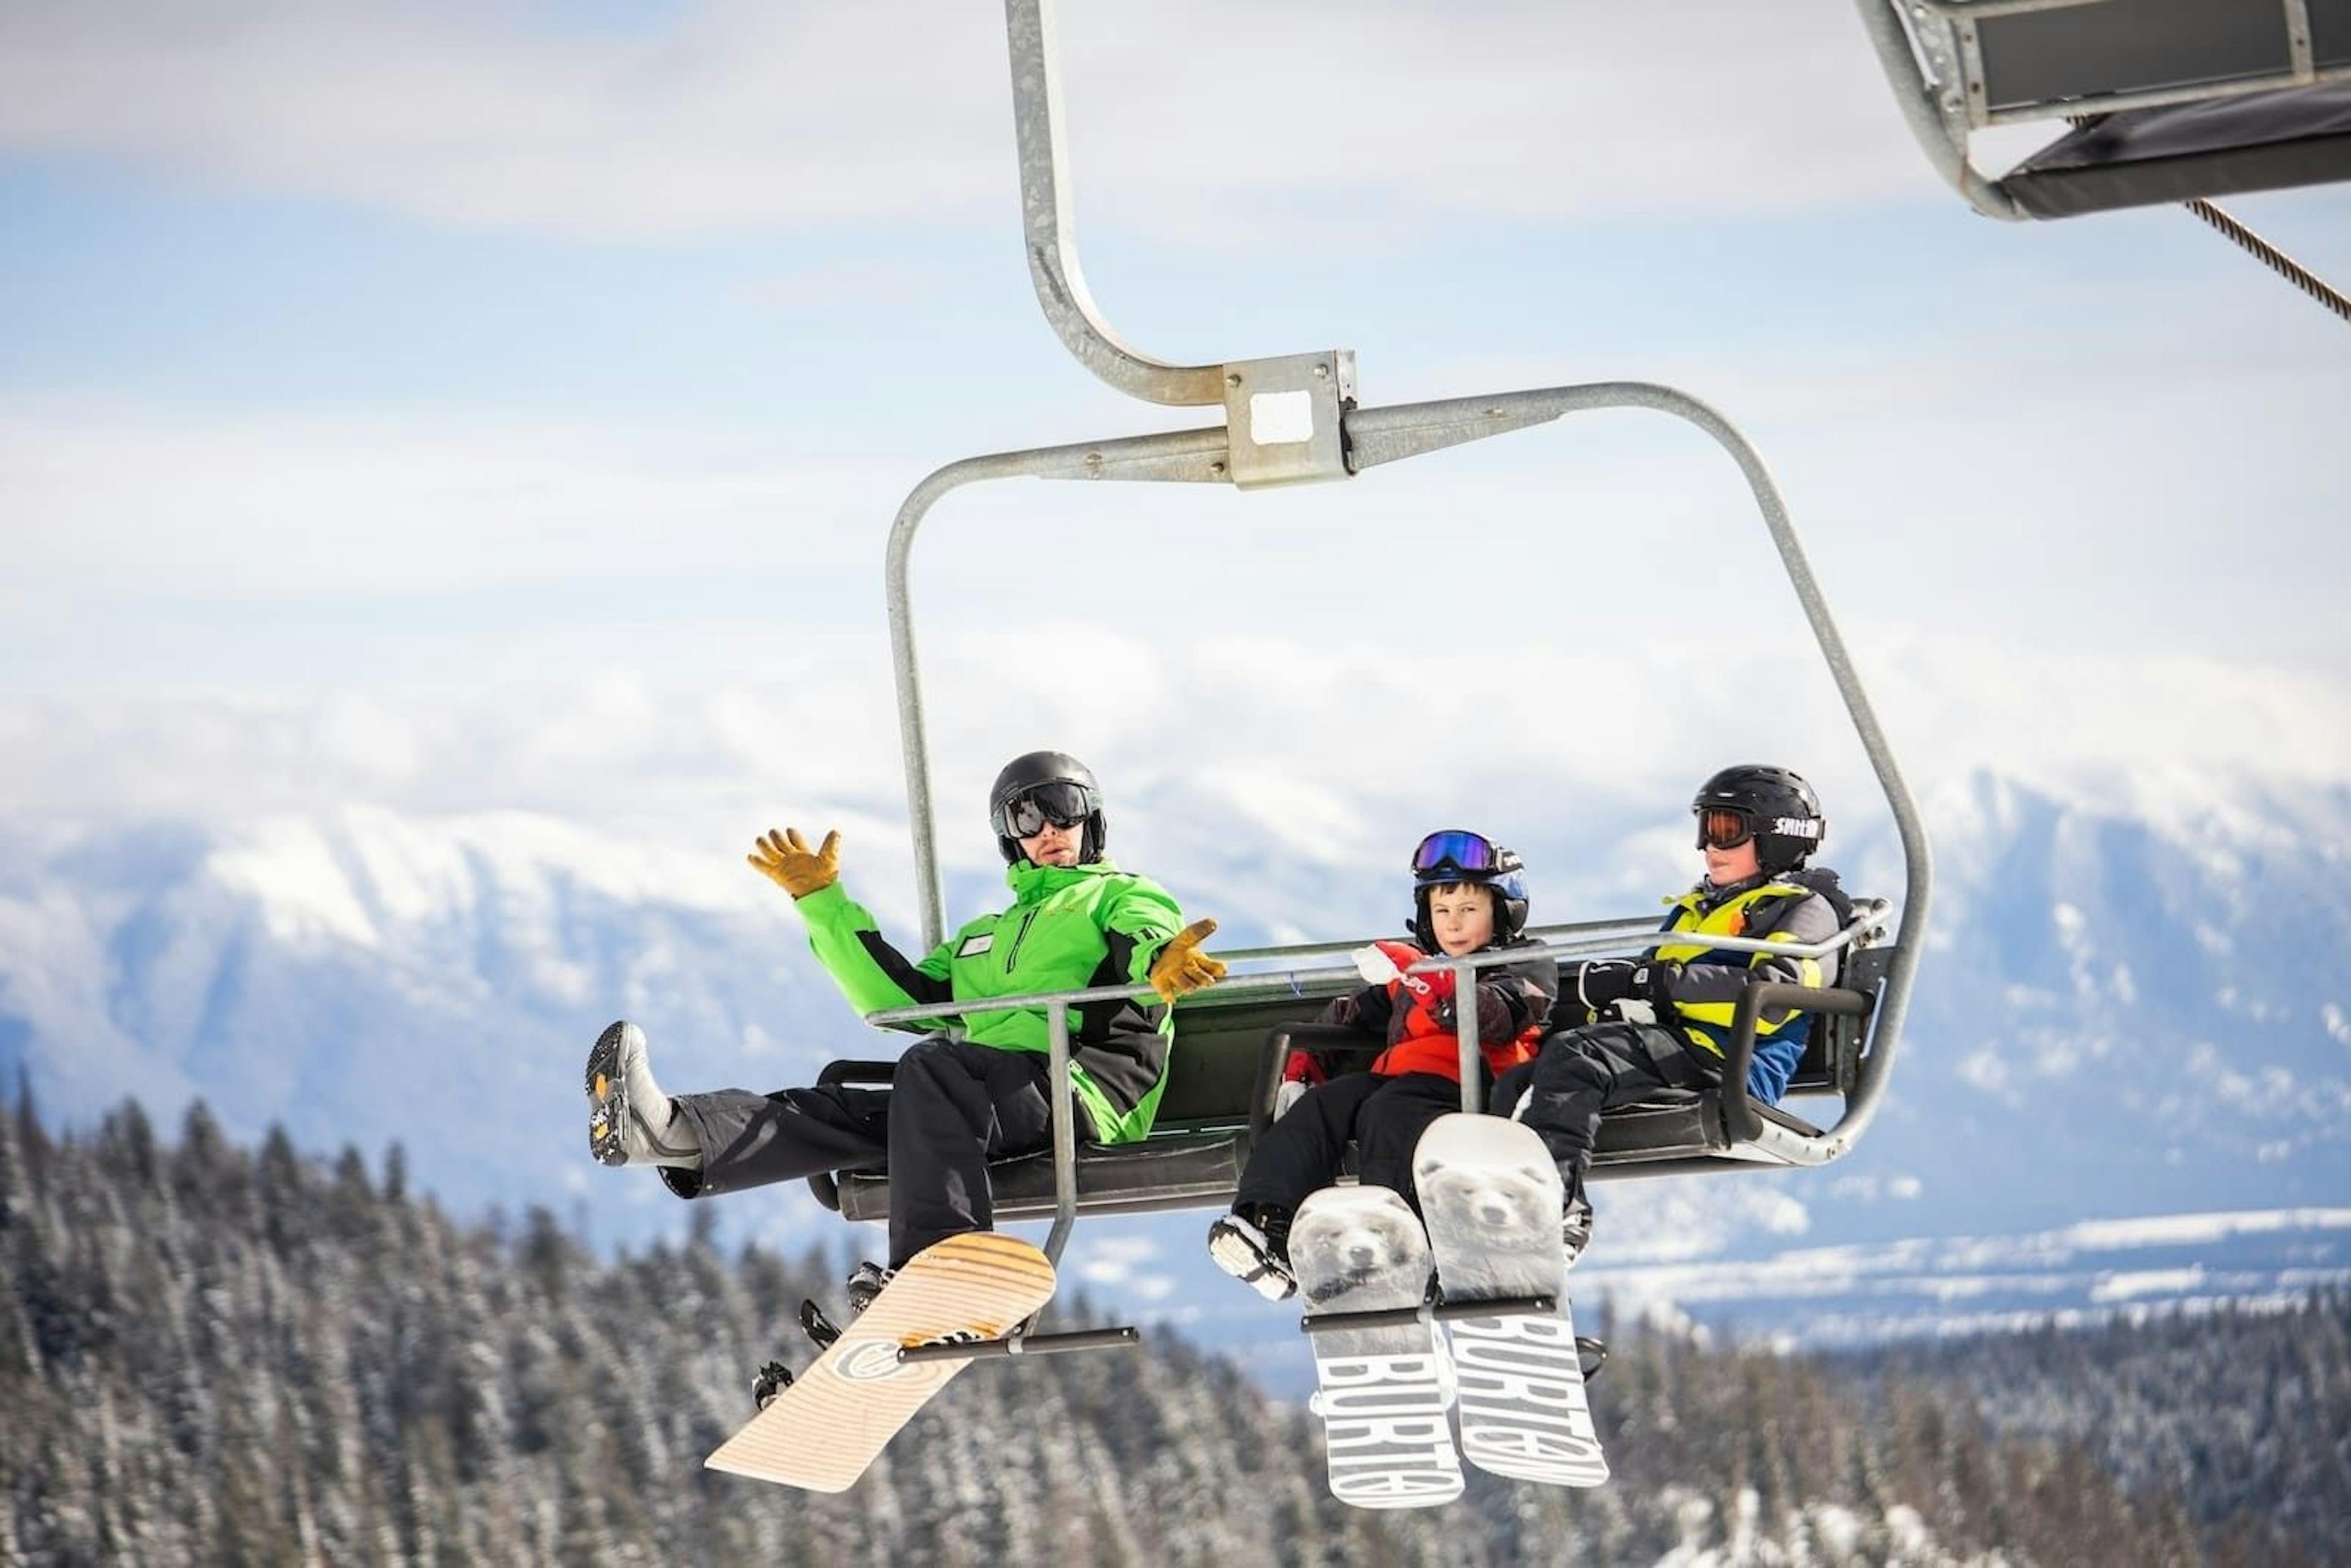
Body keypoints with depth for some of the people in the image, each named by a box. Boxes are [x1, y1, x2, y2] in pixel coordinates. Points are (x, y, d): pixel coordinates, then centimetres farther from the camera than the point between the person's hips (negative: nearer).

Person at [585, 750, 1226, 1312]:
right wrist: (823, 902, 29)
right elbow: (897, 996, 31)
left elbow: (1146, 940, -6)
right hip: (983, 1097, 6)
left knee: (930, 1066, -34)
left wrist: (1162, 966, -33)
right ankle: (670, 1134, -42)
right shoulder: (987, 936, 40)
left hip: (1080, 1086, -6)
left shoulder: (1123, 897, 19)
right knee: (840, 1110, -17)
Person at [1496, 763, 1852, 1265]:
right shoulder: (1697, 907, 35)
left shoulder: (1805, 910, 8)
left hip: (1728, 1067, -9)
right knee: (1518, 1087, -14)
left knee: (1573, 1056, -32)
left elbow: (1774, 996, -13)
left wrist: (1652, 981, -18)